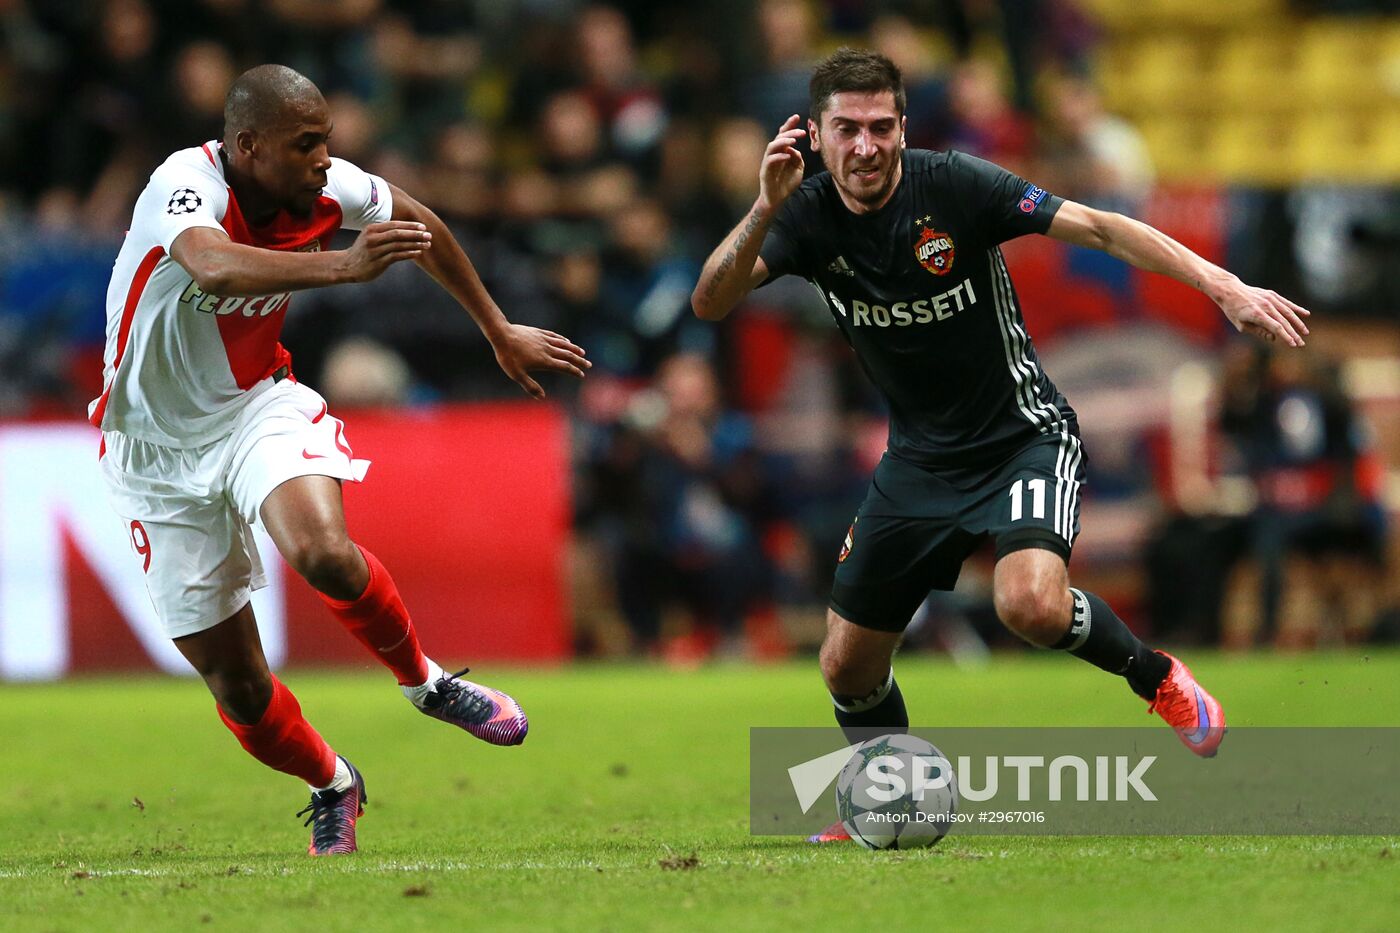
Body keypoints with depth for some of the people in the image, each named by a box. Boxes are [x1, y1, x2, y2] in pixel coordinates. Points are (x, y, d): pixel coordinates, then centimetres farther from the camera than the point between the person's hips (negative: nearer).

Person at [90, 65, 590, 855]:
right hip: (161, 455, -2)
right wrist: (341, 266, -65)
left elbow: (419, 225, 12)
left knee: (323, 553, -32)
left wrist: (502, 333, 19)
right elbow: (215, 268, -51)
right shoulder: (188, 184, -27)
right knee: (237, 688, 1)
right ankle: (332, 789, 30)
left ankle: (424, 680, -3)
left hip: (258, 407, 2)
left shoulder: (324, 189, -11)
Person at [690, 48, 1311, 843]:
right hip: (921, 460, 5)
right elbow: (712, 302, -22)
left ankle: (1157, 676, -2)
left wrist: (1226, 288, -28)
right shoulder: (808, 216, -10)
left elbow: (1097, 227, -20)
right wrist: (764, 210, -38)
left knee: (1032, 605, -31)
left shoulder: (955, 185, -19)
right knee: (848, 665, 6)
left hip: (1024, 435, -4)